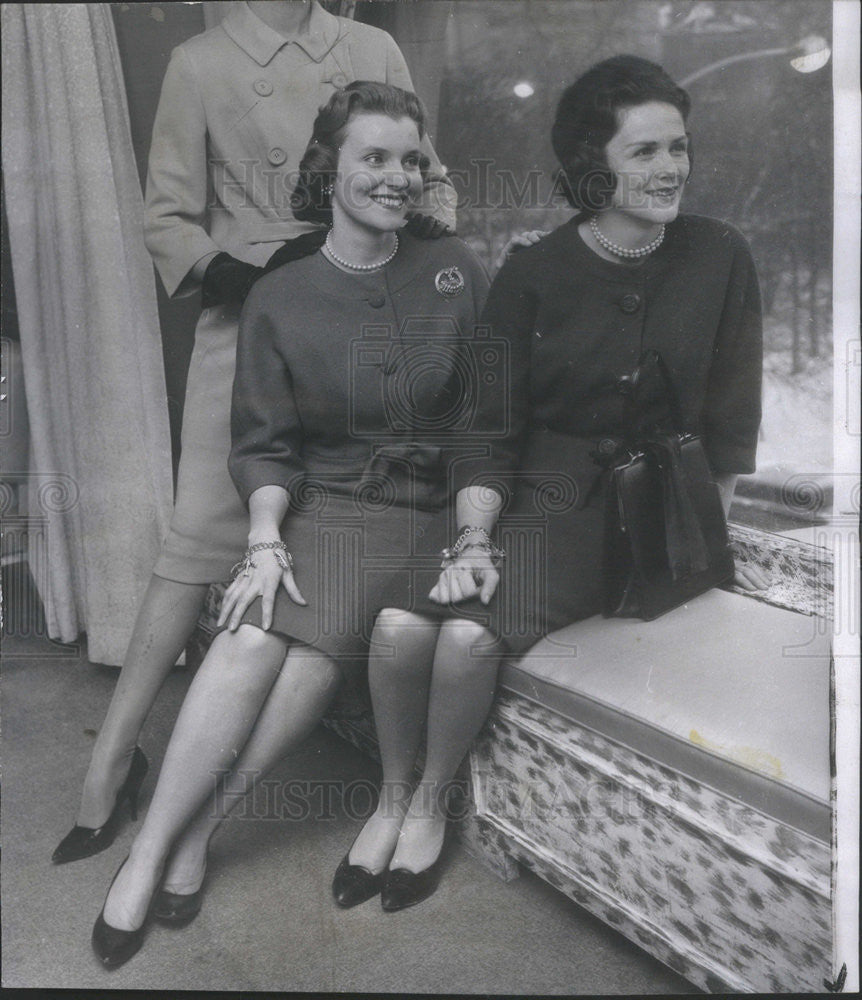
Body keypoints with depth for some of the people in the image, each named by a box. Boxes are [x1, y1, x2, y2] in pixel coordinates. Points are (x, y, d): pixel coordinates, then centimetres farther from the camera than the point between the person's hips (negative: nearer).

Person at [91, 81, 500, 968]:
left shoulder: (455, 272, 5)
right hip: (327, 504, 0)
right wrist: (265, 539, -15)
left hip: (436, 511, 0)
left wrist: (474, 539, -10)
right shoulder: (279, 299, 4)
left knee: (319, 648, -25)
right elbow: (265, 445, 2)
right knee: (253, 638, -26)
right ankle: (152, 845, -9)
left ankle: (200, 822, -8)